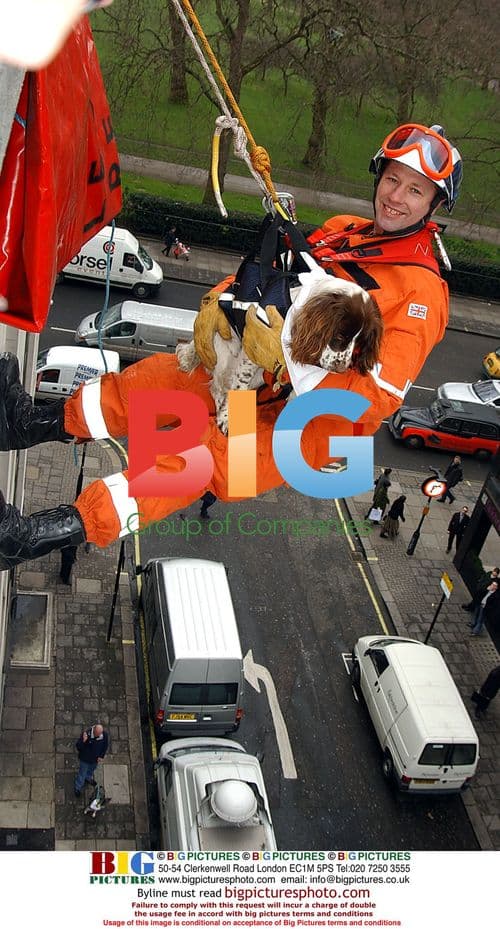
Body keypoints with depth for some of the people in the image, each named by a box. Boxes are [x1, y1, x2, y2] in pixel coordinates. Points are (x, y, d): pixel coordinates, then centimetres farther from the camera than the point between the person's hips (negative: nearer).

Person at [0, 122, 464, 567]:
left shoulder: (422, 290, -16)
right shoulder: (341, 229, 4)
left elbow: (380, 398, -25)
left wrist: (289, 359, -34)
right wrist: (216, 302, -13)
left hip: (325, 421, -7)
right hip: (272, 380, 8)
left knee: (214, 447, -27)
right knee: (166, 374, -5)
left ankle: (54, 531, -30)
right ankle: (37, 424, 3)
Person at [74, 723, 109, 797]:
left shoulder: (104, 734, -25)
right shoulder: (86, 733, -35)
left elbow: (105, 745, -5)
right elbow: (78, 747, -30)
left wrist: (101, 756, -4)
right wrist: (83, 741, -49)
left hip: (95, 758, 4)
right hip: (85, 759, -4)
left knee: (92, 769, 31)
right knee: (82, 773, 16)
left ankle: (88, 778, 63)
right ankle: (77, 788, 41)